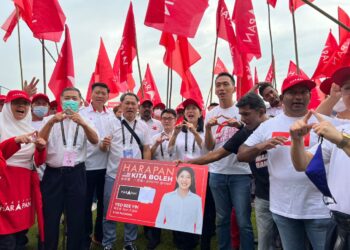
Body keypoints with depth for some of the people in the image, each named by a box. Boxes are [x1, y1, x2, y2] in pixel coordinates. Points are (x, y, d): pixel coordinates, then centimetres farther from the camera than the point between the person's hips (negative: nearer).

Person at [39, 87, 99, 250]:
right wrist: (51, 122, -24)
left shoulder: (85, 121, 7)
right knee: (50, 216, 6)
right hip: (53, 173, 0)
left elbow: (95, 141, -12)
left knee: (76, 216, 8)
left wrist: (83, 123, -30)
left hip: (76, 174, 0)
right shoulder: (50, 120, 7)